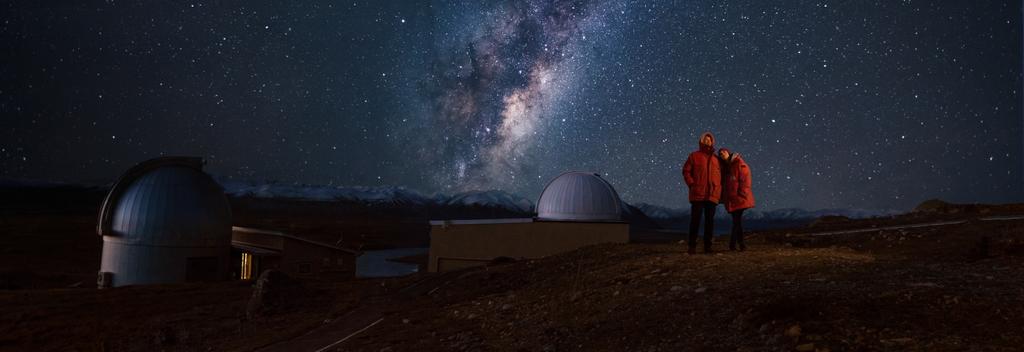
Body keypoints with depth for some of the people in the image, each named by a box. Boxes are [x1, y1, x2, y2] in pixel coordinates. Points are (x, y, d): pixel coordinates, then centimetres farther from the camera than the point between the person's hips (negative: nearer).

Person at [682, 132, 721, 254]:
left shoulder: (716, 159, 15)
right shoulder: (694, 156, 5)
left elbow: (720, 174, 21)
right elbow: (686, 171, 2)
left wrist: (718, 188, 8)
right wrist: (692, 185, -7)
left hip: (712, 195, 3)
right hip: (698, 194, -3)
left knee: (709, 220, 5)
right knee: (695, 219, -3)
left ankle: (707, 246, 10)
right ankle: (692, 245, 0)